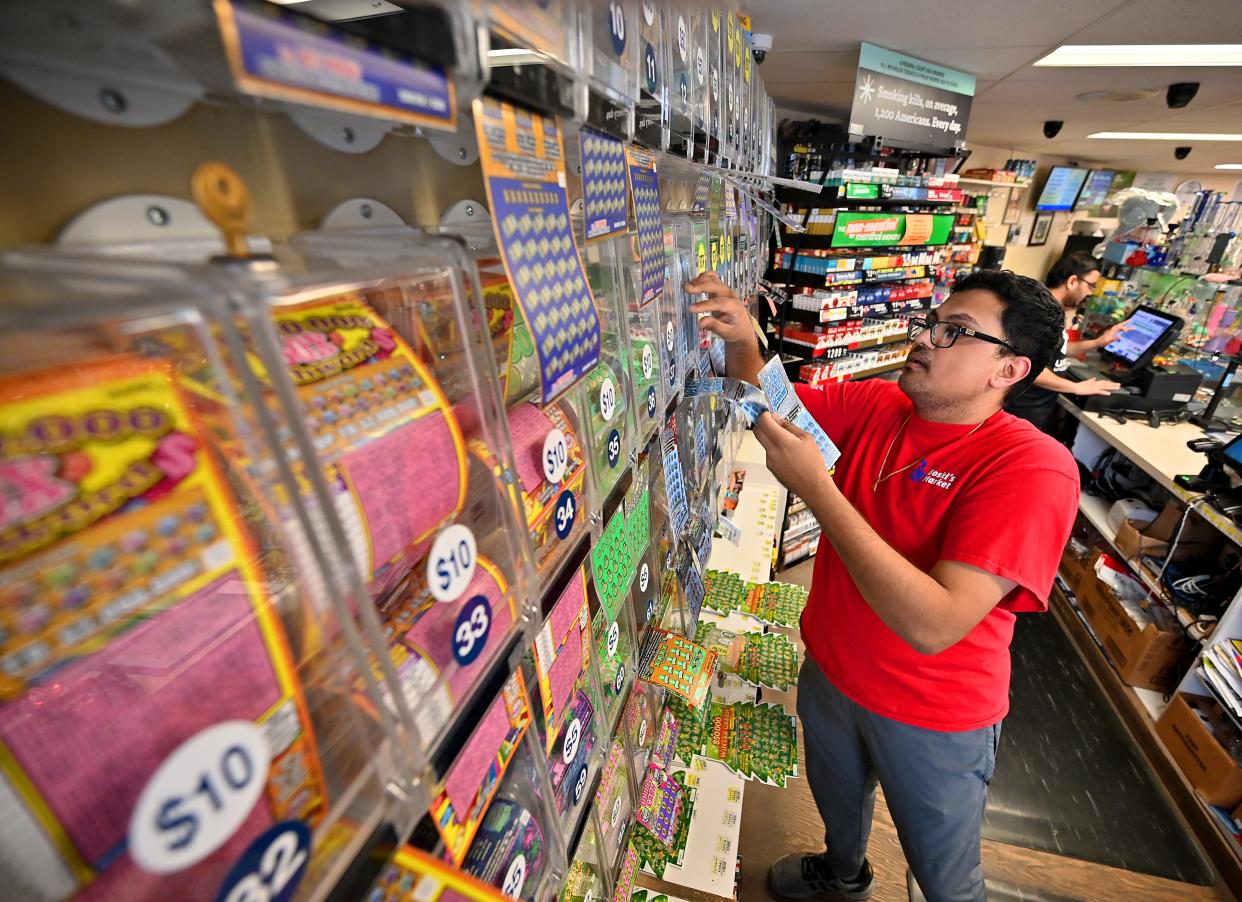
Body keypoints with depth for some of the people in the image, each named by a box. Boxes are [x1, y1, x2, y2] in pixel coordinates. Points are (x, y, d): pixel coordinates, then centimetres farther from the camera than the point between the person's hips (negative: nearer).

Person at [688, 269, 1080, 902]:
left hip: (932, 717, -5)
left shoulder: (1034, 467, -29)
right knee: (836, 799, 35)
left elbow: (933, 625, -38)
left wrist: (814, 486, -39)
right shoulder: (873, 405, -11)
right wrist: (742, 341, -26)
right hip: (830, 671, 6)